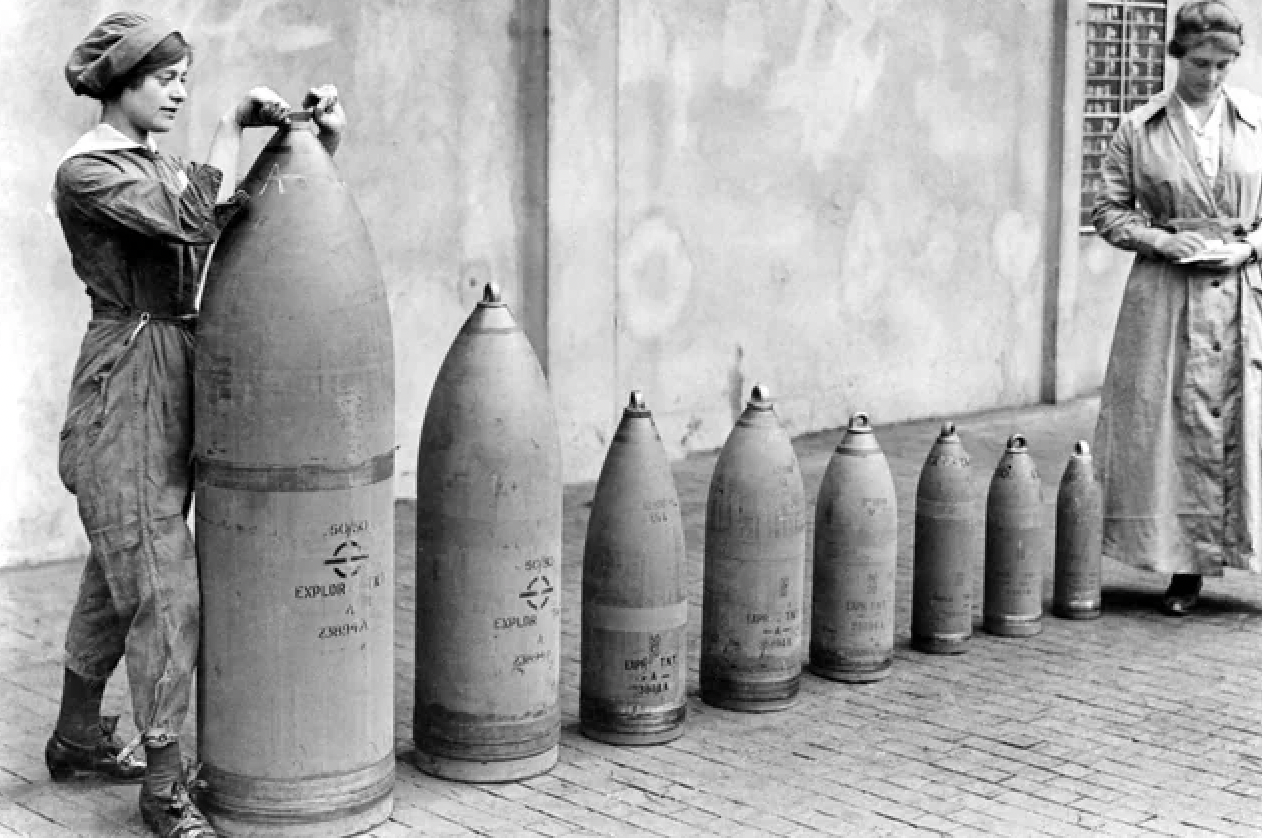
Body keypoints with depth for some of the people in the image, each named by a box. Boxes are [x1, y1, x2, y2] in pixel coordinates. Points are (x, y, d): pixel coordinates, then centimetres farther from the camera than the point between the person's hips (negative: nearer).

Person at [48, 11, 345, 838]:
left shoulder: (164, 167, 14)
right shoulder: (86, 172, -11)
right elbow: (195, 223, -25)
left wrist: (322, 142, -6)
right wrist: (233, 124, -17)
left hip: (175, 384, 9)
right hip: (124, 385, -9)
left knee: (120, 571, 18)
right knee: (163, 588, -8)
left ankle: (78, 737, 34)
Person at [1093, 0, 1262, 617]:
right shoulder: (1139, 128, 2)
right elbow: (1109, 210, 6)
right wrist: (1161, 240, -9)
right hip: (1165, 293, -1)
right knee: (1172, 423, 1)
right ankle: (1185, 570, 10)